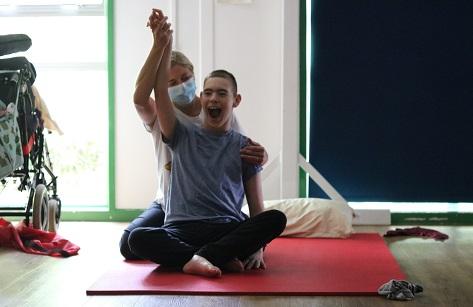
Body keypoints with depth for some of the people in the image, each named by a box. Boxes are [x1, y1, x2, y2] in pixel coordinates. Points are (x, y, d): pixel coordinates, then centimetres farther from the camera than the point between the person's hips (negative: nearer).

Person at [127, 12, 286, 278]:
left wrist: (257, 246, -9)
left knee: (276, 219, -30)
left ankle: (199, 258, -33)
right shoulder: (183, 137, 15)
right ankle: (221, 258, -35)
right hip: (181, 230, 0)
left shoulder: (244, 146, 13)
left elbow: (257, 207, 7)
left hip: (229, 229, 1)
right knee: (139, 238, -32)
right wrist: (164, 47, -8)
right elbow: (161, 92, 1)